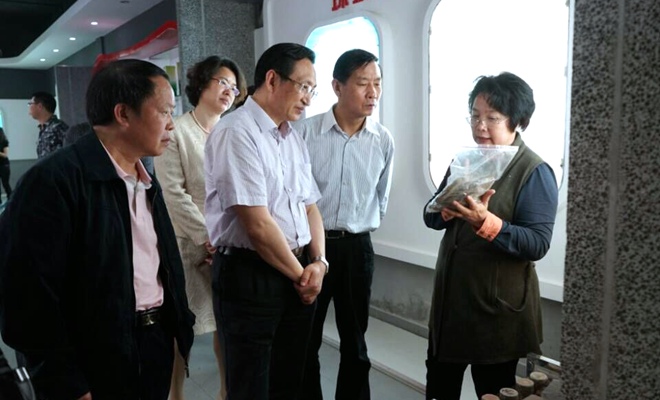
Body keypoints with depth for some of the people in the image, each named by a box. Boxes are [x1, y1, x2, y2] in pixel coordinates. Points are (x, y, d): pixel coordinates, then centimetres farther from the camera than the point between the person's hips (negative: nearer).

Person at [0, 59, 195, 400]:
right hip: (97, 366, -7)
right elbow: (30, 296, -19)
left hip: (157, 345, 8)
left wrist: (179, 331, 9)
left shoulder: (147, 182, 10)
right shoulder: (53, 179, -16)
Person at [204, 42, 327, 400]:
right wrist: (300, 275, -10)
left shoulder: (293, 137, 10)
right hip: (249, 277, -7)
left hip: (297, 276, 8)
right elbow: (257, 224, -21)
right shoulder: (236, 132, -16)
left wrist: (318, 262, -3)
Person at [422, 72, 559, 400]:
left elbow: (538, 244, -21)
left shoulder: (535, 172, -13)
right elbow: (430, 216, 6)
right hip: (449, 296, 6)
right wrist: (447, 212, -17)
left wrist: (486, 222, -35)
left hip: (498, 305, -6)